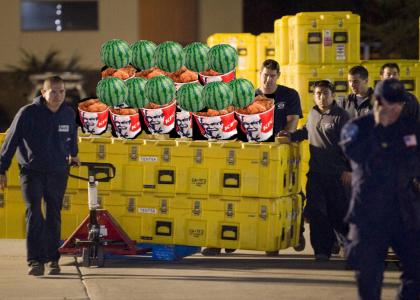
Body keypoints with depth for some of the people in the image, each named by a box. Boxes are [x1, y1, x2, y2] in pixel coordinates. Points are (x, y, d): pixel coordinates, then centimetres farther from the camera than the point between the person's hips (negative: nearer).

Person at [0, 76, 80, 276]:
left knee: (54, 218, 8)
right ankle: (35, 261, -15)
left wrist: (73, 155, 36)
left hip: (58, 173, 3)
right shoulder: (27, 113, -11)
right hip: (31, 171, -3)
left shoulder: (69, 114, 0)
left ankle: (53, 260, 16)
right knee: (33, 213, -14)